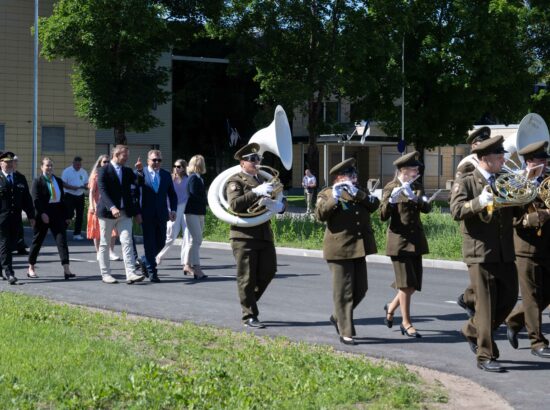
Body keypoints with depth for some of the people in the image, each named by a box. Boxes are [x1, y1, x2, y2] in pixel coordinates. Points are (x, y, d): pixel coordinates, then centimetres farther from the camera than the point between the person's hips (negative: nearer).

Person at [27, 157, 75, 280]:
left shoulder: (58, 181, 12)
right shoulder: (38, 181, -4)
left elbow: (62, 199, 14)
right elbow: (36, 199, -12)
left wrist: (67, 215, 10)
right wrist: (42, 213, -22)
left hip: (57, 214, 4)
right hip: (43, 215, -4)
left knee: (62, 239, -7)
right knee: (37, 241, 8)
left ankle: (66, 268, -13)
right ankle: (31, 268, 21)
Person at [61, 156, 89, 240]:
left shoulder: (84, 172, 12)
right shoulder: (67, 171, -3)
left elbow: (87, 184, 14)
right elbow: (63, 184, -8)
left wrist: (85, 186, -10)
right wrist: (72, 187, -21)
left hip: (80, 196, 5)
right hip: (70, 196, -5)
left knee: (80, 215, 5)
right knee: (69, 214, -9)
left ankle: (77, 233, 12)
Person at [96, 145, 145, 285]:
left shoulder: (127, 171, 13)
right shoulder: (104, 170, -6)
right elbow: (103, 191, -16)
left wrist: (140, 170, -9)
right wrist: (112, 207, -28)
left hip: (125, 213, 4)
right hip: (107, 212, -4)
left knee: (127, 242, -7)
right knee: (105, 244, 5)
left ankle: (130, 274, -13)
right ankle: (105, 274, 14)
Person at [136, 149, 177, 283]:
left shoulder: (166, 175, 10)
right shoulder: (141, 173, -3)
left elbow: (172, 194, 13)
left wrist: (173, 209, 3)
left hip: (161, 215, 4)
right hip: (147, 215, -4)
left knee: (161, 242, 9)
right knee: (149, 243, -1)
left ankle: (145, 260, 33)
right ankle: (151, 271, 5)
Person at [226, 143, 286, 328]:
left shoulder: (263, 180, 19)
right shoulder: (235, 181, -2)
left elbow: (282, 201, 16)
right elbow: (235, 204, -20)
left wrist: (279, 205, -8)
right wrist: (256, 192, -28)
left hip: (264, 234, 7)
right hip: (244, 235, -7)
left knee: (268, 271, 7)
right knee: (247, 277, -1)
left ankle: (248, 301, 28)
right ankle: (249, 316, 6)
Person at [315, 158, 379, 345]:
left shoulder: (361, 192, 16)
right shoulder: (327, 193, 1)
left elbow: (374, 204, -2)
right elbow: (320, 214, -16)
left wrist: (356, 193, -14)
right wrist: (334, 198, -27)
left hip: (359, 248, 6)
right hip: (339, 249, -6)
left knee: (360, 289, 11)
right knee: (344, 292, -3)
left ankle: (338, 317, 32)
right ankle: (345, 333, 3)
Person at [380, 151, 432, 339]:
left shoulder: (417, 187, 10)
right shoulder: (391, 188, -4)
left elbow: (427, 208, -4)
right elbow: (383, 216, -10)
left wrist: (415, 197, -21)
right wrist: (391, 201, -28)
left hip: (416, 239, 5)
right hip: (399, 239, -5)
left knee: (414, 283, 7)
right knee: (406, 283, -7)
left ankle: (391, 307, 30)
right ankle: (406, 323, 1)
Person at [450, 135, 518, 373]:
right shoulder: (466, 184, -2)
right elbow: (456, 211, -16)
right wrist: (479, 201, -31)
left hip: (505, 254, 6)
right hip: (480, 253, -6)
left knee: (509, 298, 9)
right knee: (486, 304, -4)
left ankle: (473, 330, 31)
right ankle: (485, 356, 4)